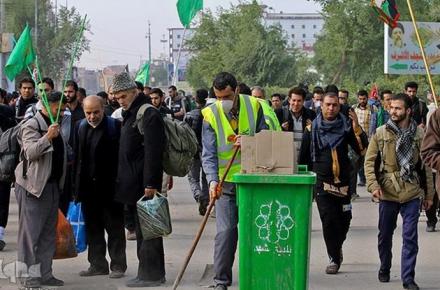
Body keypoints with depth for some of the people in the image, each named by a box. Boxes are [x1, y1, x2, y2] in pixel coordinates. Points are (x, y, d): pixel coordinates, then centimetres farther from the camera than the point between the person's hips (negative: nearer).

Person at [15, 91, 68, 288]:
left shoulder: (54, 126, 19)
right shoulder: (32, 126, -8)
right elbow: (30, 152, -21)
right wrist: (47, 137, -32)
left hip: (52, 185, 9)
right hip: (33, 185, -9)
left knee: (48, 232, 10)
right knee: (30, 231, -6)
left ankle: (44, 273, 15)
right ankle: (28, 275, -4)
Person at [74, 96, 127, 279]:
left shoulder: (115, 126, -7)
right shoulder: (80, 128, 9)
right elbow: (77, 157, 10)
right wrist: (77, 185, 6)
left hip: (110, 187, -5)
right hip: (88, 187, 5)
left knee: (115, 228, 4)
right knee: (92, 228, 10)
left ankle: (118, 265, 11)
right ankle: (98, 264, 19)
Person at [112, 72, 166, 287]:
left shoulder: (149, 115, -13)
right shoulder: (130, 115, 18)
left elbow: (153, 153, -19)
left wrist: (150, 184, -23)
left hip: (144, 185, -10)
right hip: (134, 185, 10)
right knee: (141, 228, 13)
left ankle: (151, 274, -2)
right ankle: (150, 272, 19)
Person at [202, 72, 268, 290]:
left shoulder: (253, 106, -2)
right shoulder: (211, 114, -7)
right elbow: (209, 154, -10)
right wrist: (212, 180, -24)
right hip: (226, 181, -2)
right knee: (225, 231, -8)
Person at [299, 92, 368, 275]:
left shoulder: (346, 127, 3)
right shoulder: (312, 129, 2)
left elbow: (363, 150, -4)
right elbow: (304, 158, 8)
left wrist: (357, 129, -16)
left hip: (343, 182, 2)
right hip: (322, 182, -1)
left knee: (344, 220, 7)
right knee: (329, 220, -9)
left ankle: (337, 247, 36)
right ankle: (334, 258, 4)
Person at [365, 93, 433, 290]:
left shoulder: (419, 134, 1)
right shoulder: (381, 133, -1)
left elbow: (425, 166, 6)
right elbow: (370, 161, 0)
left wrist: (428, 194, 7)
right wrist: (373, 185, -13)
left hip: (412, 194, 0)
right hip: (387, 192, 1)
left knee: (410, 237, -2)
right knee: (385, 235, 14)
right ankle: (384, 269, 34)